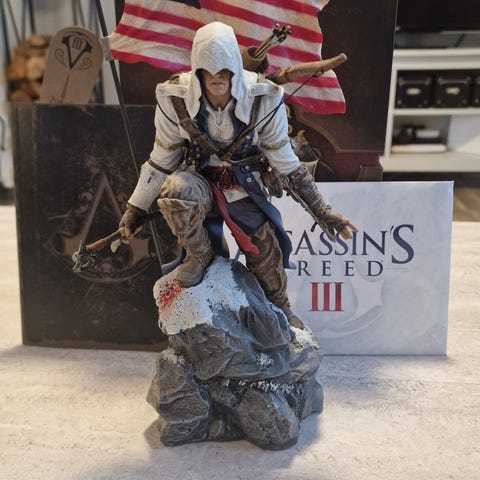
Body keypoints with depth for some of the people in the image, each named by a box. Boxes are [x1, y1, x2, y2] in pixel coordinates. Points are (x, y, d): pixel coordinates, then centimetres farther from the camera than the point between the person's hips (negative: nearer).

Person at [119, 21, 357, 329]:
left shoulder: (264, 99, -17)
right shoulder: (175, 98, -16)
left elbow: (285, 162, -7)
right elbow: (161, 160, -2)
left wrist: (323, 212, -6)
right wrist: (135, 209, 1)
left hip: (245, 186, 1)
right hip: (200, 182, 0)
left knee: (266, 253, -2)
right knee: (175, 189, -35)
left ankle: (281, 308, 35)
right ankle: (200, 254, -5)